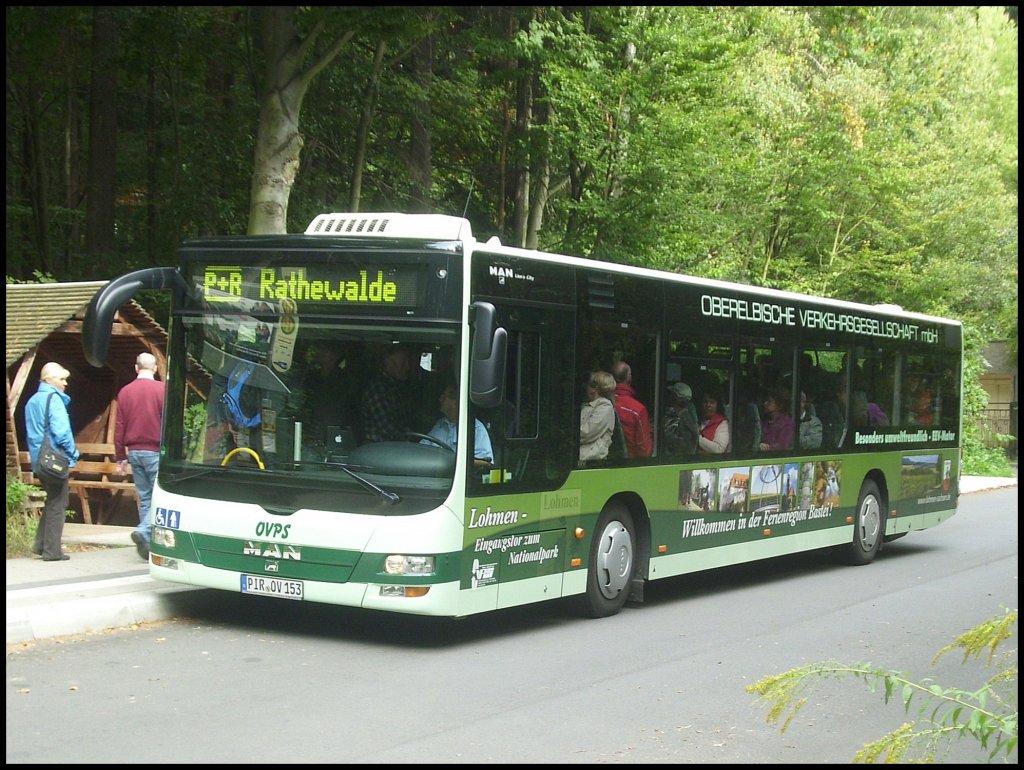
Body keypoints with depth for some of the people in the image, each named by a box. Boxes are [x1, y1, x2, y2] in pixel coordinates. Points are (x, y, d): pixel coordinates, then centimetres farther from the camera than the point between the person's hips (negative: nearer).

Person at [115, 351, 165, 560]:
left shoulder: (125, 392, 8)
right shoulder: (162, 389, -7)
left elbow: (119, 427, 10)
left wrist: (121, 457, 15)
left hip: (134, 452, 5)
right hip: (155, 451, -5)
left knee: (145, 498, 11)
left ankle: (147, 545, 9)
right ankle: (144, 531, -23)